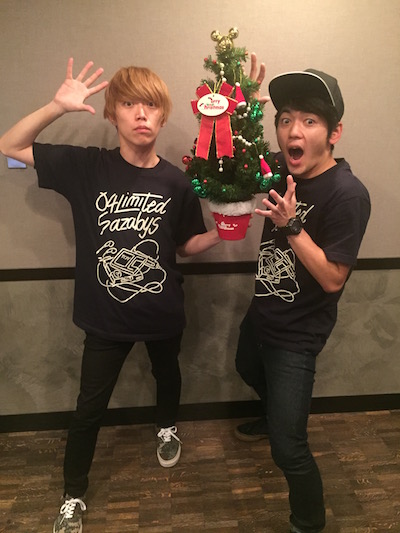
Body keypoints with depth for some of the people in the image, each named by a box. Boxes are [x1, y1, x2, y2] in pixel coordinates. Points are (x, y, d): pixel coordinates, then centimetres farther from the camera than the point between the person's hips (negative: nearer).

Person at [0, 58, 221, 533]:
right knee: (89, 407, 11)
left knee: (167, 374, 27)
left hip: (163, 314, 2)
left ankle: (166, 426, 61)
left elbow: (186, 245, 2)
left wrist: (221, 231, -16)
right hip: (105, 316, -1)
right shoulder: (86, 167, -12)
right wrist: (58, 107, -21)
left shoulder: (176, 182, -9)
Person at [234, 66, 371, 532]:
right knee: (249, 370, 35)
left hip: (298, 332, -8)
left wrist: (291, 224, -31)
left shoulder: (347, 194, -25)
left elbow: (332, 279, -23)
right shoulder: (280, 168, -6)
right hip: (263, 310, 8)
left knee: (288, 447, -5)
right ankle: (275, 417, 67)